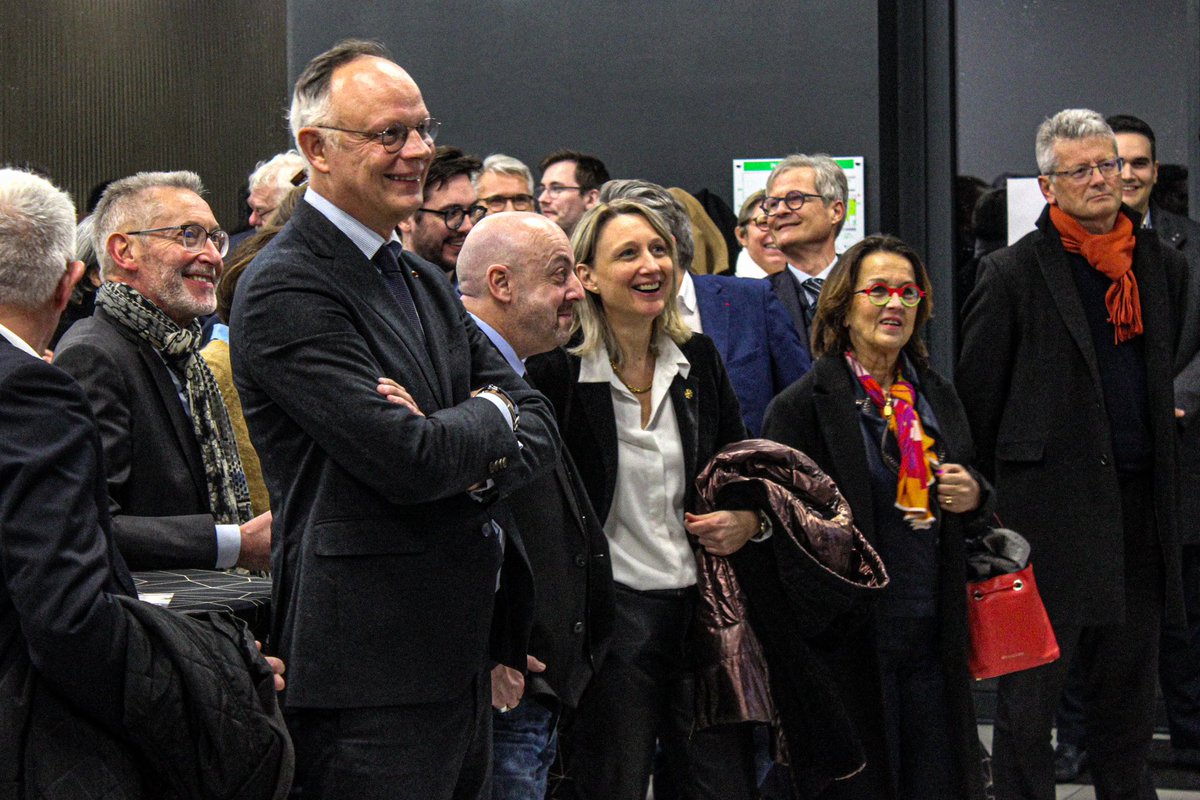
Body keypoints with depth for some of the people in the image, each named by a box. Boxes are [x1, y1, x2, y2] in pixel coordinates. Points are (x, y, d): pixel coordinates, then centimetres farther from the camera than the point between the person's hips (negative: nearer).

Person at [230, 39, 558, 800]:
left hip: (460, 661, 9)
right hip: (369, 674, -9)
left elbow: (539, 427, 12)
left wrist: (474, 464, -10)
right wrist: (491, 419, -1)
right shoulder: (287, 288, -13)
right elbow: (408, 457, -22)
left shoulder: (425, 280, 17)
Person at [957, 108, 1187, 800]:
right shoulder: (1015, 273, -4)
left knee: (1130, 679, 13)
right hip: (1049, 503, -5)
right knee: (1031, 688, -1)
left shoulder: (1165, 266, 10)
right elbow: (977, 393, -2)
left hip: (1140, 502, 5)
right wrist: (1008, 482, 0)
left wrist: (1159, 465, 13)